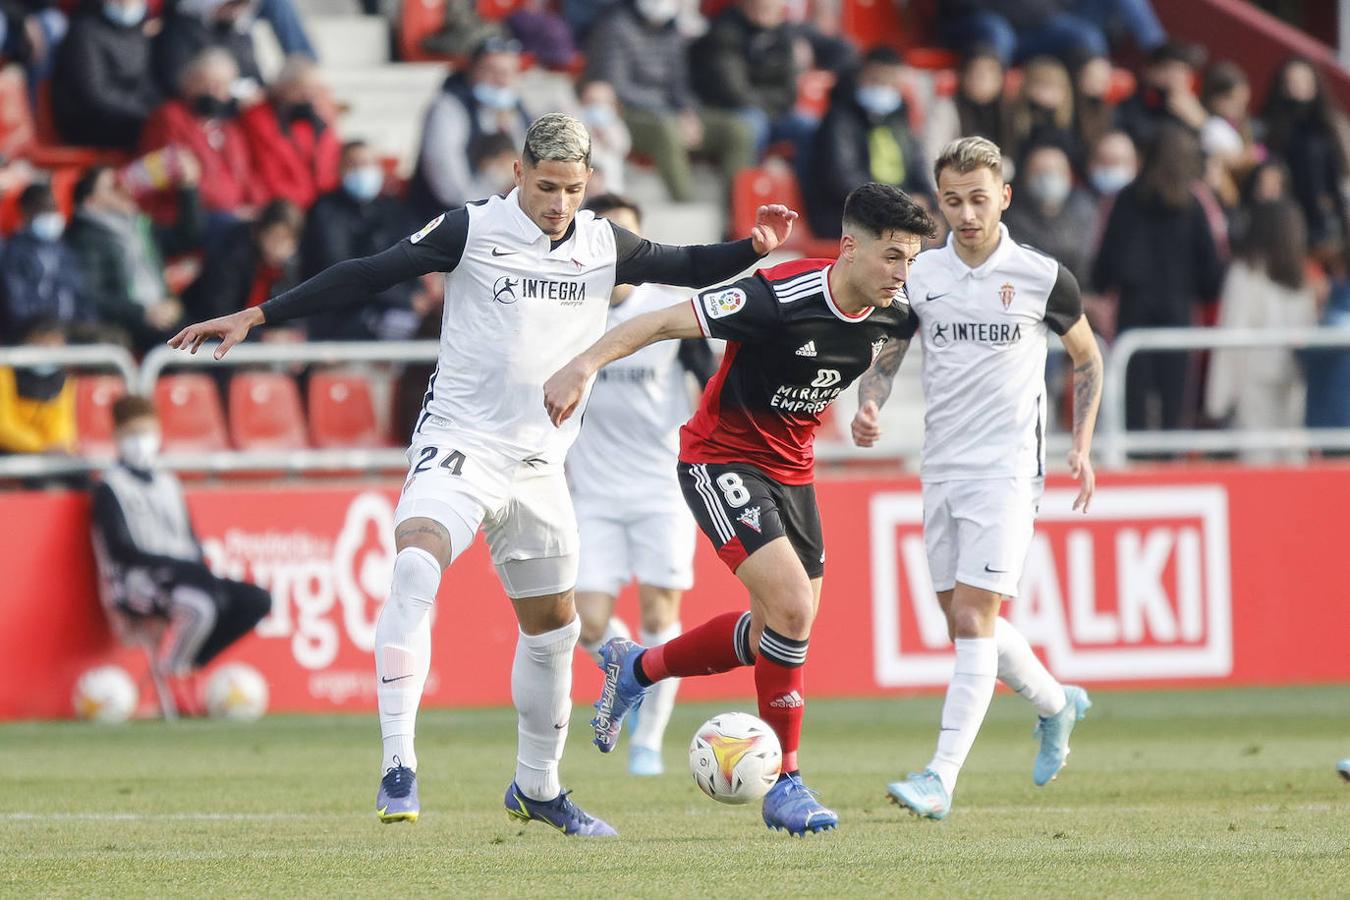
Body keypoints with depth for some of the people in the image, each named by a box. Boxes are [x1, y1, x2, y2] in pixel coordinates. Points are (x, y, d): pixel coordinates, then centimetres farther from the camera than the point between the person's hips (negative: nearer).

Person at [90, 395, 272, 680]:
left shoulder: (167, 483, 22)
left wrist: (197, 567, -3)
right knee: (202, 605, -36)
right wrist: (173, 563, -17)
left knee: (257, 600, -9)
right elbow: (120, 548, -10)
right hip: (137, 585, -8)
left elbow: (191, 539, 20)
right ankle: (170, 670, -16)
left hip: (183, 577, 8)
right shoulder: (110, 487, 1)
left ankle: (190, 659, -7)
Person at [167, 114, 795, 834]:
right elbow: (368, 275, -9)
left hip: (538, 465, 5)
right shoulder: (472, 231, -8)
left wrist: (753, 248, -1)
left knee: (553, 626, 14)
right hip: (457, 445, -5)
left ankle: (536, 787, 34)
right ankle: (397, 767, -32)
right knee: (415, 568, -31)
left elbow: (687, 269, 18)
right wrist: (258, 316, -12)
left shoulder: (604, 246, 5)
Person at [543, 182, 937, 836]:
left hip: (791, 469, 8)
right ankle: (784, 784, -9)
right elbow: (663, 321, -27)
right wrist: (586, 364, -36)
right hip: (722, 458, -8)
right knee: (792, 604, -22)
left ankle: (637, 668, 35)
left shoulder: (891, 315, -7)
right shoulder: (781, 297, -28)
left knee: (778, 634, 11)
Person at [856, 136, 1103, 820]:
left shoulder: (1042, 277, -4)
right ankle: (1057, 703, 39)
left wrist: (1082, 448, 4)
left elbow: (1087, 358, 10)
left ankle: (941, 778, -17)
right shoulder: (918, 276, 3)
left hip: (1008, 472, -5)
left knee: (973, 621, -13)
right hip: (941, 472, 5)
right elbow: (885, 360, 12)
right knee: (966, 624, 11)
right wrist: (868, 408, -10)